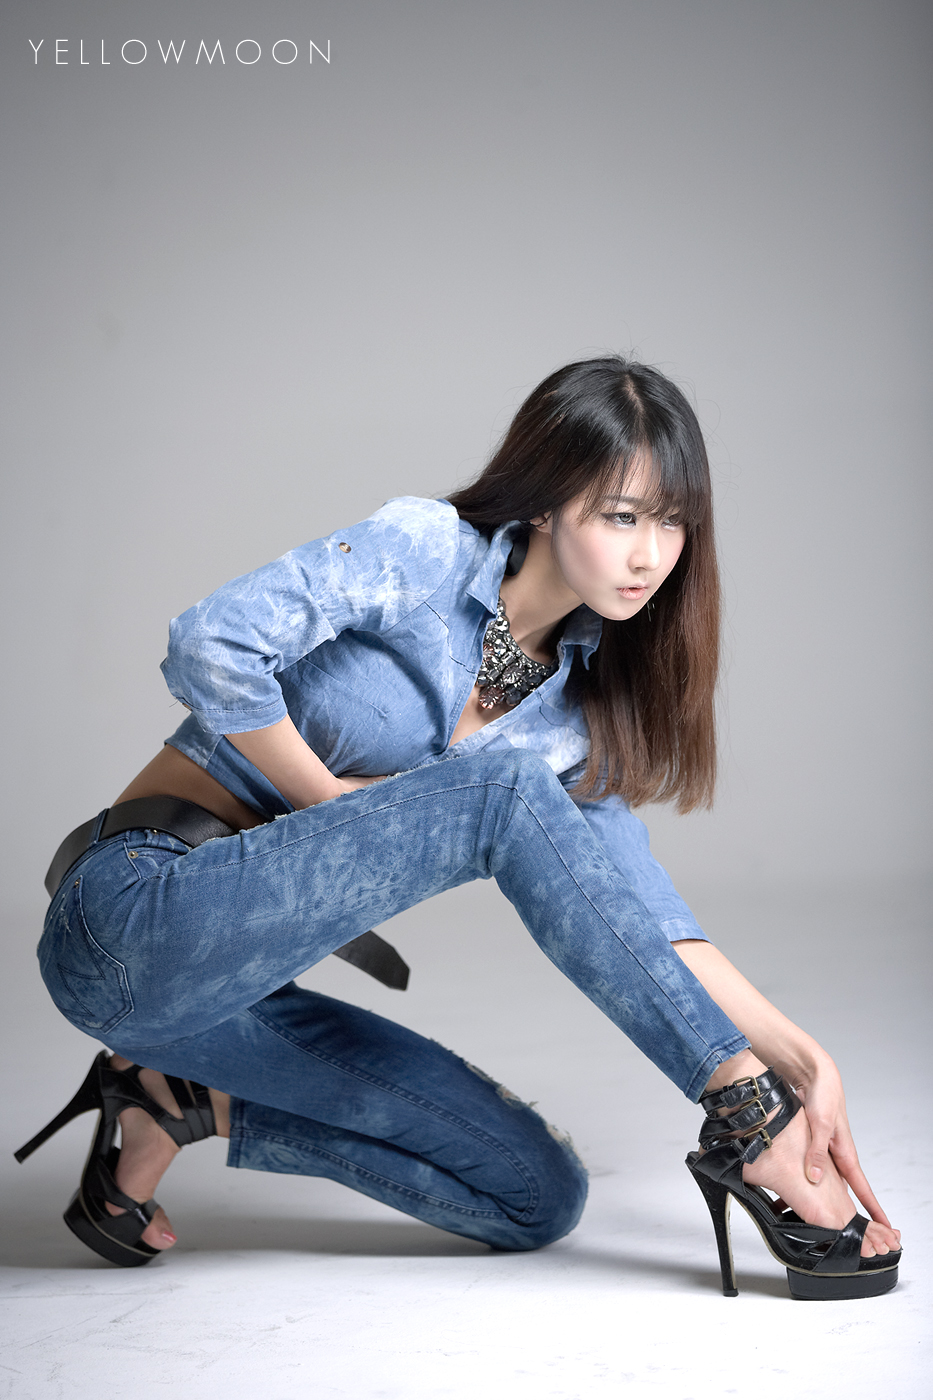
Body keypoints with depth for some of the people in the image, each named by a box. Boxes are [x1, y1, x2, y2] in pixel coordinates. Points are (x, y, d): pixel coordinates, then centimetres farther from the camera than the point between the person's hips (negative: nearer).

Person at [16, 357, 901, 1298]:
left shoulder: (578, 708, 8)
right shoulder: (424, 552, -11)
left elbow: (645, 921, 4)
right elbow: (212, 645, -23)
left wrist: (805, 1059, -7)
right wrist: (332, 797, -12)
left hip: (241, 990, 7)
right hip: (133, 916, -7)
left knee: (539, 1200, 0)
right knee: (503, 791, -24)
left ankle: (185, 1104, 4)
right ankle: (747, 1118, -21)